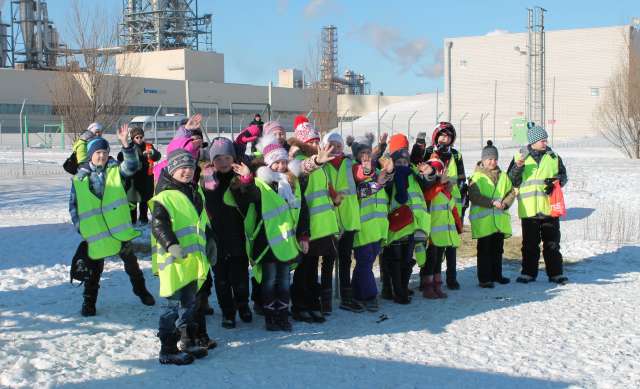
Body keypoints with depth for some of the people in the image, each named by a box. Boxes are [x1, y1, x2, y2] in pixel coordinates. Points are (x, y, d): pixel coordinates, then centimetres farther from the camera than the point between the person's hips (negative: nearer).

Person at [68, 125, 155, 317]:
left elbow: (131, 166, -22)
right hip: (94, 231, -1)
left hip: (119, 227, 1)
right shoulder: (80, 178, -1)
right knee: (94, 268, 6)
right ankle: (89, 301, 20)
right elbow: (73, 204, 4)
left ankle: (141, 290, 32)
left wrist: (125, 144, -34)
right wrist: (79, 225, -3)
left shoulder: (115, 170, -1)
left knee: (130, 261, 14)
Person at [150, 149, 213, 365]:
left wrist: (210, 243, 24)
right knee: (176, 304, -8)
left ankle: (189, 341, 31)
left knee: (190, 302, 18)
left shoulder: (196, 194, 18)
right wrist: (171, 245, -28)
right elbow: (158, 225, -18)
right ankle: (168, 351, 0)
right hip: (174, 261, -9)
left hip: (193, 260, 9)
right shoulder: (164, 196, -10)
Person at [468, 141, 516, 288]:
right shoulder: (477, 177, -6)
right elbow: (474, 196, -14)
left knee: (498, 249, 15)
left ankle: (496, 275, 28)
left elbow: (511, 192, 13)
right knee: (484, 250, -1)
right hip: (482, 220, -5)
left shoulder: (503, 176, 12)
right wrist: (492, 202, -21)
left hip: (500, 219, 6)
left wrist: (505, 203, -6)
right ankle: (484, 278, 5)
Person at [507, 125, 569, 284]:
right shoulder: (520, 157, 3)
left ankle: (555, 273, 15)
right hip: (528, 209, -1)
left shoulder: (553, 157, 7)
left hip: (549, 208, 1)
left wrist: (557, 181, -8)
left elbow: (563, 176, 15)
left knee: (552, 243, 7)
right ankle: (528, 272, 16)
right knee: (530, 244, 6)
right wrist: (518, 167, -17)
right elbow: (511, 182, 1)